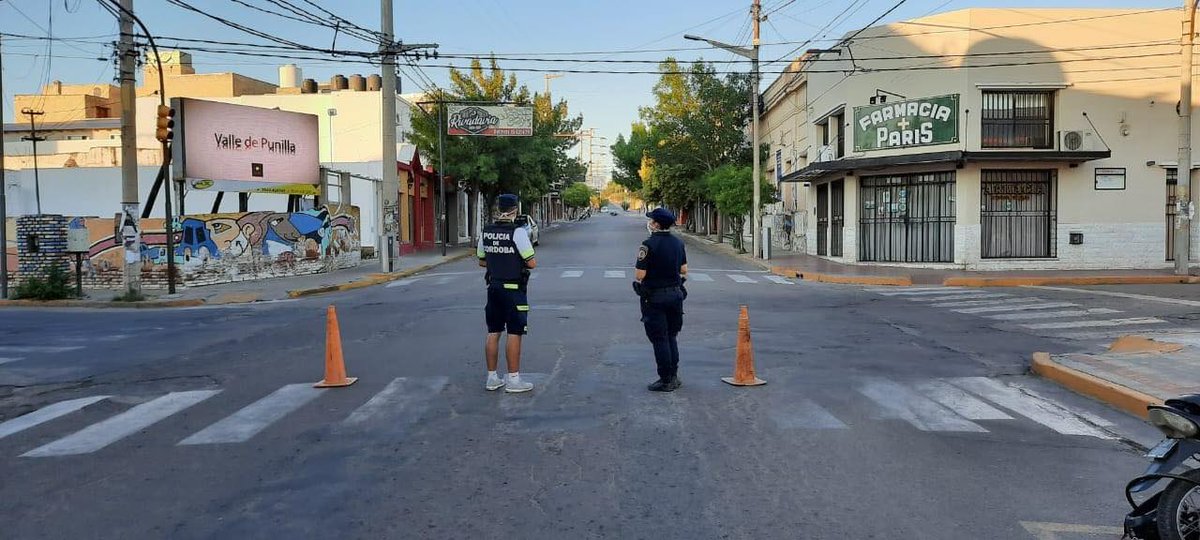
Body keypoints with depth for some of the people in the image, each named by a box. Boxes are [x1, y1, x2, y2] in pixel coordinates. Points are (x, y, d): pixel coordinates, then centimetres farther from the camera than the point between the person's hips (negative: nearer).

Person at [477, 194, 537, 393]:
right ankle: (513, 379, 4)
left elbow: (482, 261, 15)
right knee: (514, 334, 0)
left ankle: (492, 378, 18)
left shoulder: (486, 232, 4)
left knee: (493, 333, 11)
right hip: (513, 290, -6)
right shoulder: (518, 232, -15)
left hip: (493, 288, 6)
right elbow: (532, 263, -14)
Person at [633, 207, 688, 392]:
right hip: (675, 294, 6)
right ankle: (674, 377, 22)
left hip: (654, 297, -6)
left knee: (659, 339, 1)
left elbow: (640, 275, -19)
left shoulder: (649, 245, -17)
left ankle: (666, 380, 5)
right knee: (671, 336, 17)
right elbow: (684, 270, 11)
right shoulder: (678, 242, 4)